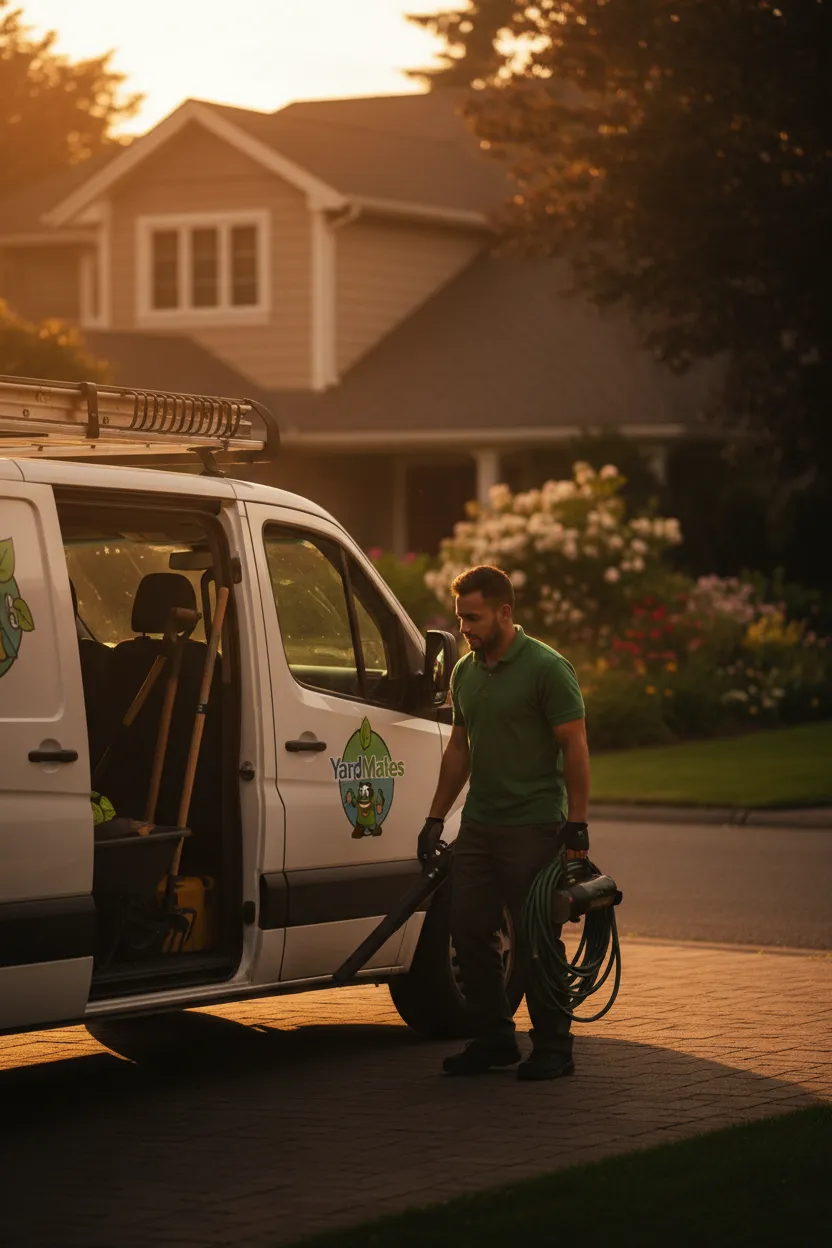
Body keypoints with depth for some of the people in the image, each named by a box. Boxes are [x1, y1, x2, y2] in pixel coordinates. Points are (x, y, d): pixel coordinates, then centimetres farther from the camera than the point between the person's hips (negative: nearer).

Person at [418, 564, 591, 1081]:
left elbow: (575, 748, -13)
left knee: (535, 941, -3)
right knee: (470, 932, 6)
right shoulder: (466, 672, 11)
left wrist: (577, 826, -17)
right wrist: (435, 819, 15)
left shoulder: (547, 669, -11)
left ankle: (554, 1048, 7)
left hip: (533, 827, -7)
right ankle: (494, 1040, 17)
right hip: (478, 825, 7)